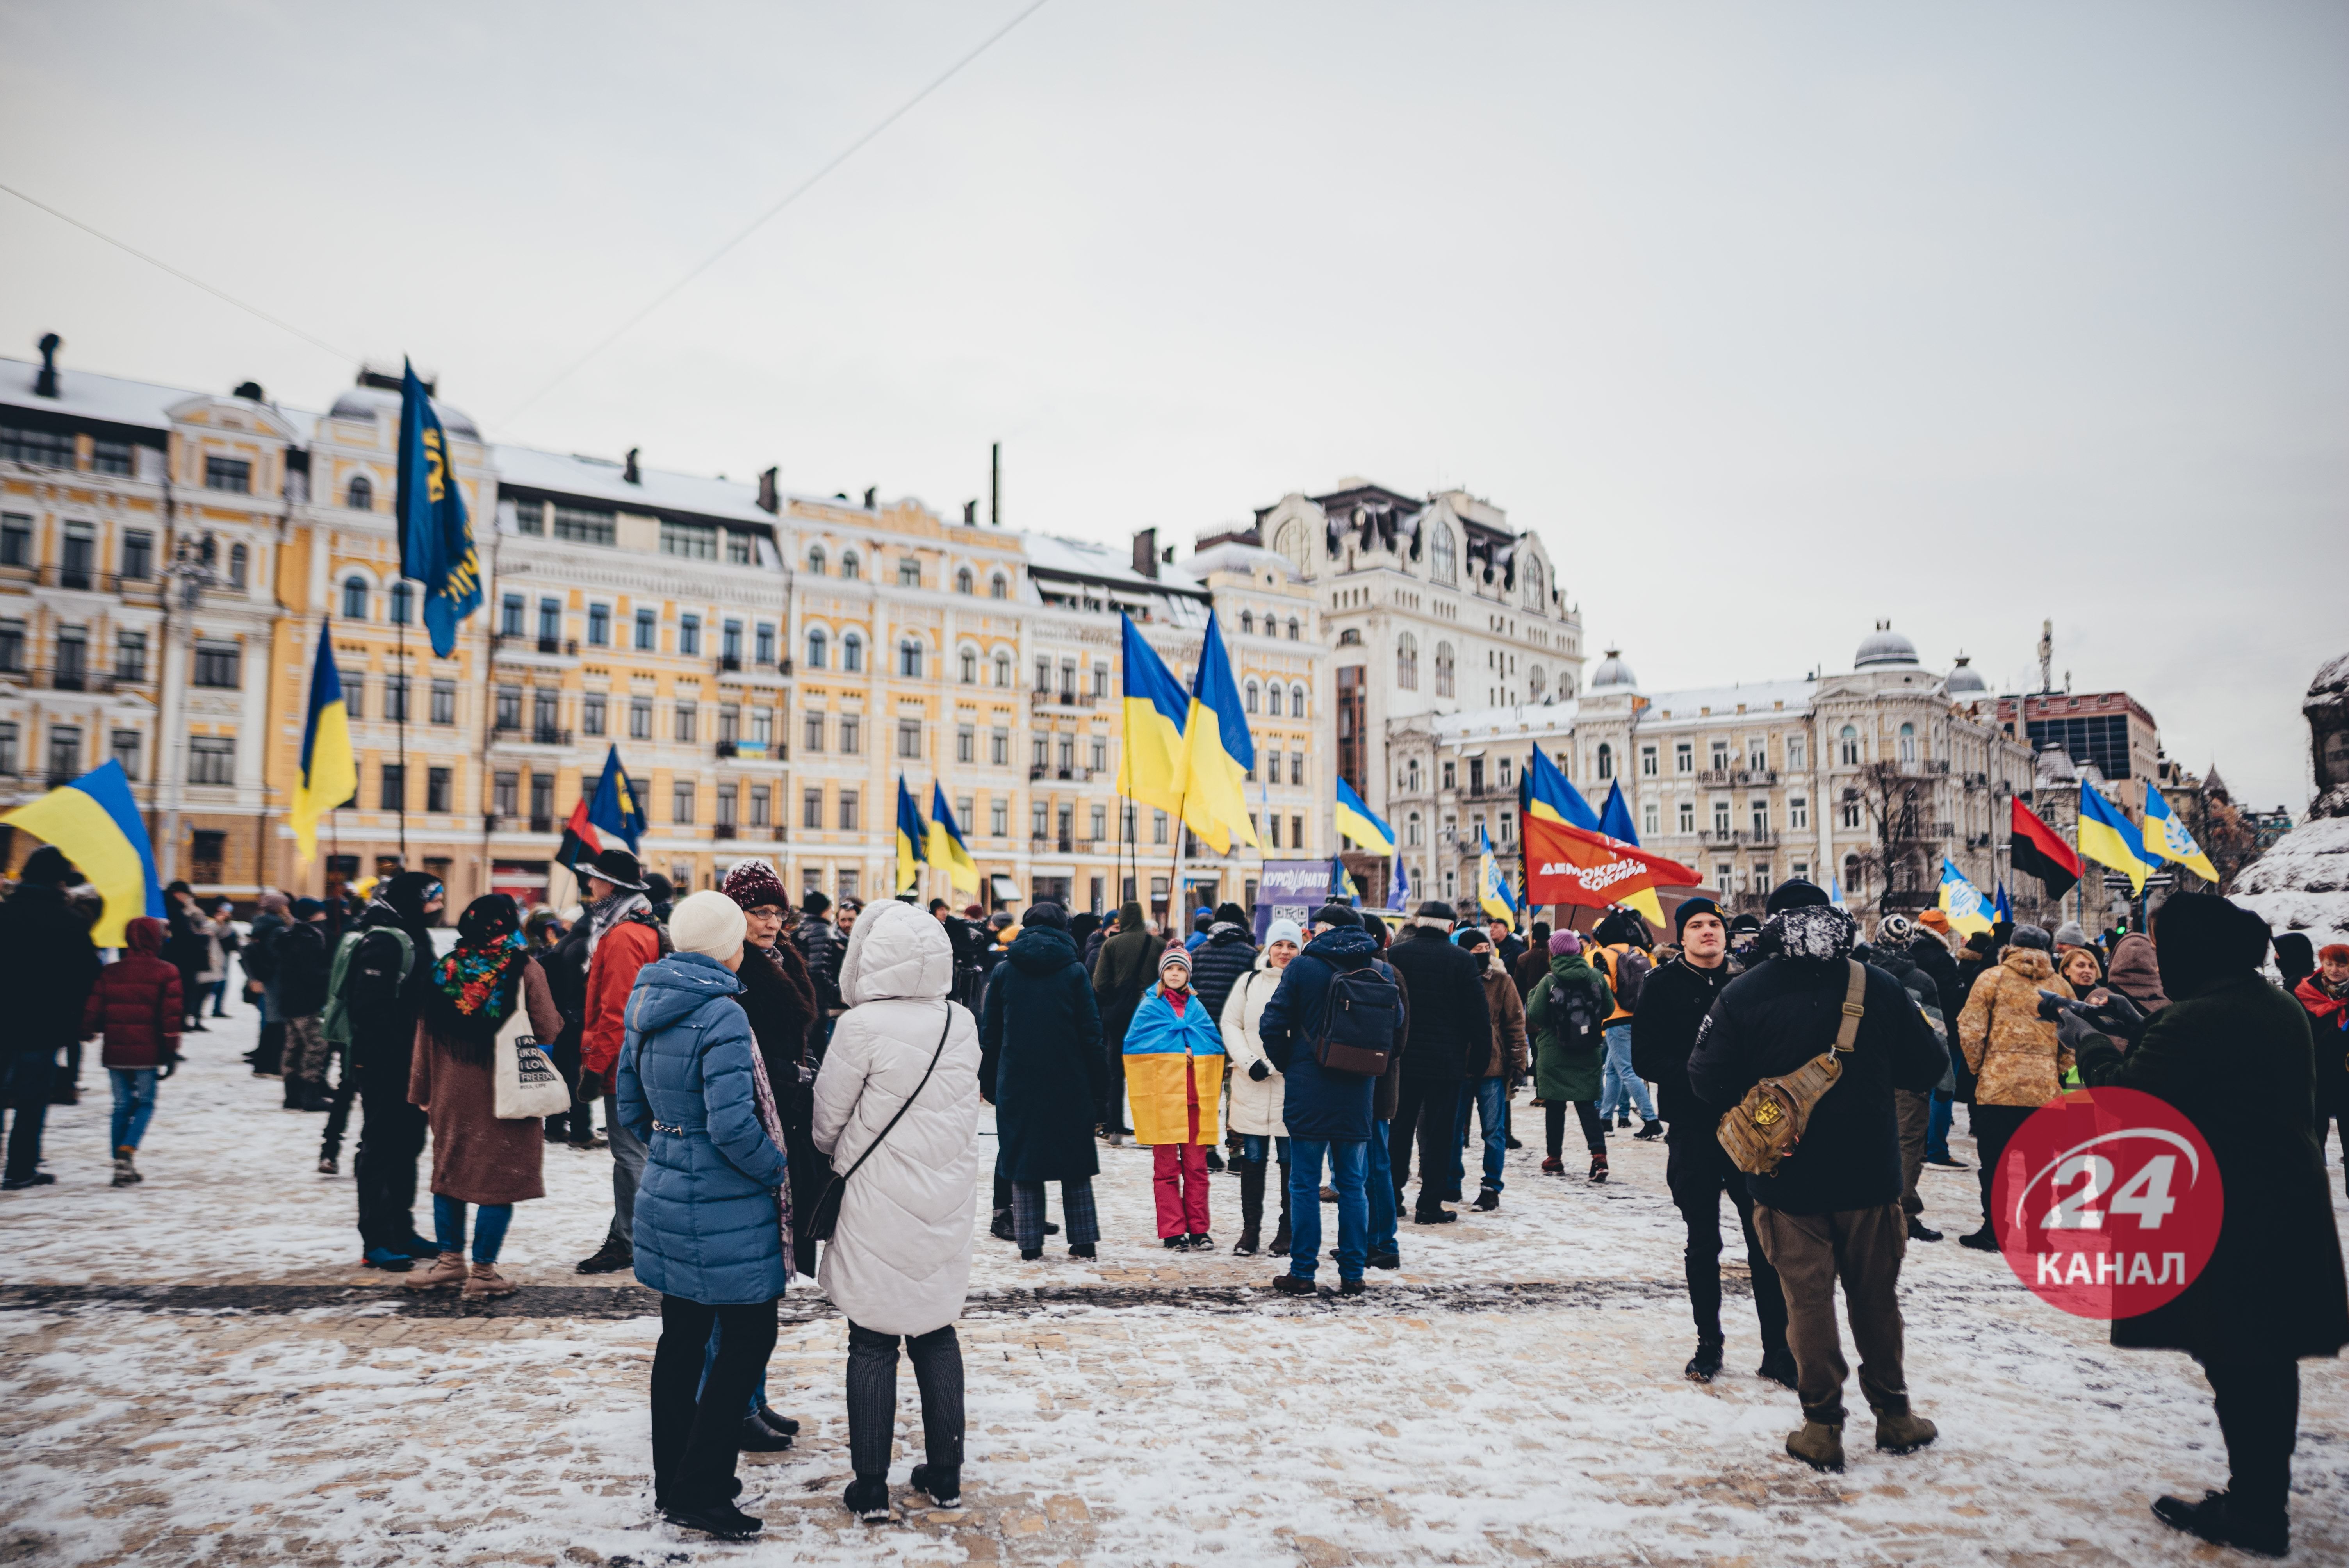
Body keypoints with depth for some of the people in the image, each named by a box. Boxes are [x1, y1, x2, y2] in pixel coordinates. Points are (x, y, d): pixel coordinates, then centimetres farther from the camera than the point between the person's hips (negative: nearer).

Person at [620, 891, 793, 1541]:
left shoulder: (648, 1006, 6)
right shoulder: (721, 1015, -21)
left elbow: (628, 1107, 14)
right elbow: (733, 1126, -25)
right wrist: (779, 1171, -11)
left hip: (665, 1195, 9)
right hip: (723, 1208, -9)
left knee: (682, 1336, 18)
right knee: (750, 1337, 3)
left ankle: (674, 1479, 30)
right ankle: (699, 1493, 7)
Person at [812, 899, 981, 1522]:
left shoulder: (862, 1027, -16)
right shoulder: (963, 1025, -2)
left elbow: (828, 1118, -5)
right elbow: (960, 1111, 7)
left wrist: (835, 1156, 15)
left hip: (878, 1211, -4)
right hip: (945, 1210, 4)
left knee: (873, 1344, 8)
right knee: (937, 1335, 16)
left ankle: (870, 1488, 16)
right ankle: (945, 1476, 25)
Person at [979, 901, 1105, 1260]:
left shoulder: (1005, 971, 2)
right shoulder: (1074, 972, -3)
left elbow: (990, 1033, 5)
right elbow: (1091, 1034, -3)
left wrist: (987, 1081, 13)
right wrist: (1097, 1090, 2)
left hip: (1017, 1083, 1)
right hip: (1068, 1083, -1)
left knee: (1022, 1163, 8)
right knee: (1076, 1165, 10)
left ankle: (1030, 1244, 8)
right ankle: (1084, 1241, 12)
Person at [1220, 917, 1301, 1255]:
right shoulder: (1250, 981, 8)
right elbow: (1230, 1024, 8)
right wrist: (1249, 1062, -6)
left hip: (1292, 1085, -2)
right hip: (1251, 1087, 2)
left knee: (1290, 1159, 4)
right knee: (1253, 1158, 7)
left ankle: (1287, 1231, 17)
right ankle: (1250, 1230, 17)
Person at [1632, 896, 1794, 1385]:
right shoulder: (1663, 987, 0)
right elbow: (1645, 1059, -4)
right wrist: (1693, 1075, -18)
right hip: (1693, 1129, -1)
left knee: (1766, 1241, 2)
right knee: (1702, 1243, 10)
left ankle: (1778, 1349, 13)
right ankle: (1709, 1344, 23)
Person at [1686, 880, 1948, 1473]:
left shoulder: (1743, 994, -10)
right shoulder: (1878, 986, -5)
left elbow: (1709, 1080, -10)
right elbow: (1926, 1068, 2)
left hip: (1787, 1178, -1)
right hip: (1869, 1175, 2)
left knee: (1808, 1300, 7)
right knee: (1876, 1295, 16)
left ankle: (1822, 1428, 12)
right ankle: (1894, 1416, 27)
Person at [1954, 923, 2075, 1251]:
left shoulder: (1993, 978, -2)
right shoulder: (2061, 986, 9)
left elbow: (1970, 1030, -6)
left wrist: (1978, 1067, 7)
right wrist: (2057, 1071, 19)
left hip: (1998, 1086, -3)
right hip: (2045, 1090, 3)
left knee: (1995, 1161, 3)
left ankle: (1994, 1230, 5)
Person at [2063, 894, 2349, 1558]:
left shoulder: (2196, 1020, -21)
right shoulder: (2280, 1010, 9)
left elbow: (2126, 1097, -16)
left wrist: (2088, 1040, -1)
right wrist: (2133, 1035, 12)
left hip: (2220, 1218, -9)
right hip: (2287, 1210, 9)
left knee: (2234, 1363, 1)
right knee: (2270, 1361, 16)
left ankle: (2252, 1514, 10)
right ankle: (2265, 1503, 29)